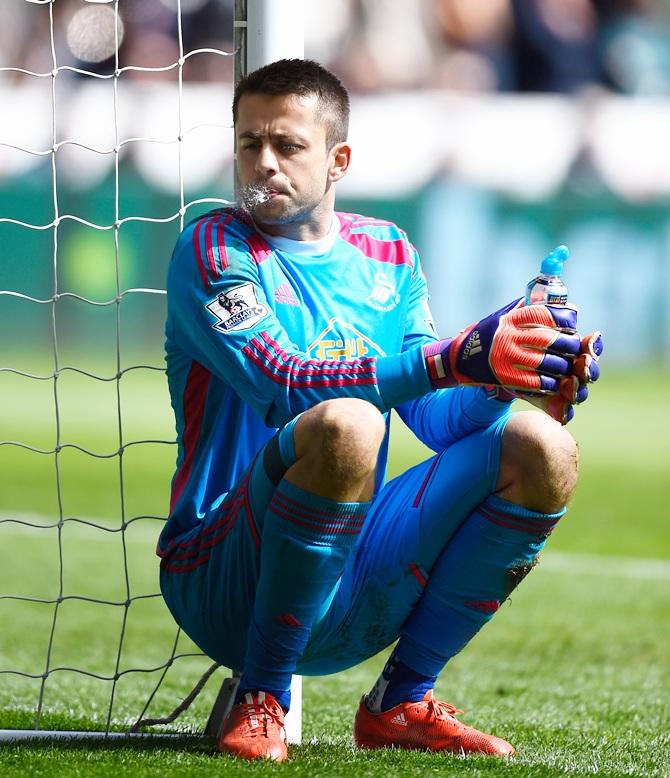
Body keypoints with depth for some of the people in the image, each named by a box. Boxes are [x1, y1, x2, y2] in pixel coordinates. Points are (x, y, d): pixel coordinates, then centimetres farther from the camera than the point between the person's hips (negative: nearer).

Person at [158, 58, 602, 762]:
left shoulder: (387, 255, 14)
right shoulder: (212, 249, -5)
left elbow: (433, 413, 9)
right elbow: (281, 384, -21)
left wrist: (516, 379, -13)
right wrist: (453, 360, -30)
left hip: (352, 587, 6)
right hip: (225, 588, -6)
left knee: (540, 447, -10)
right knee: (345, 424, -34)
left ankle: (401, 703, -3)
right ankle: (260, 703, -21)